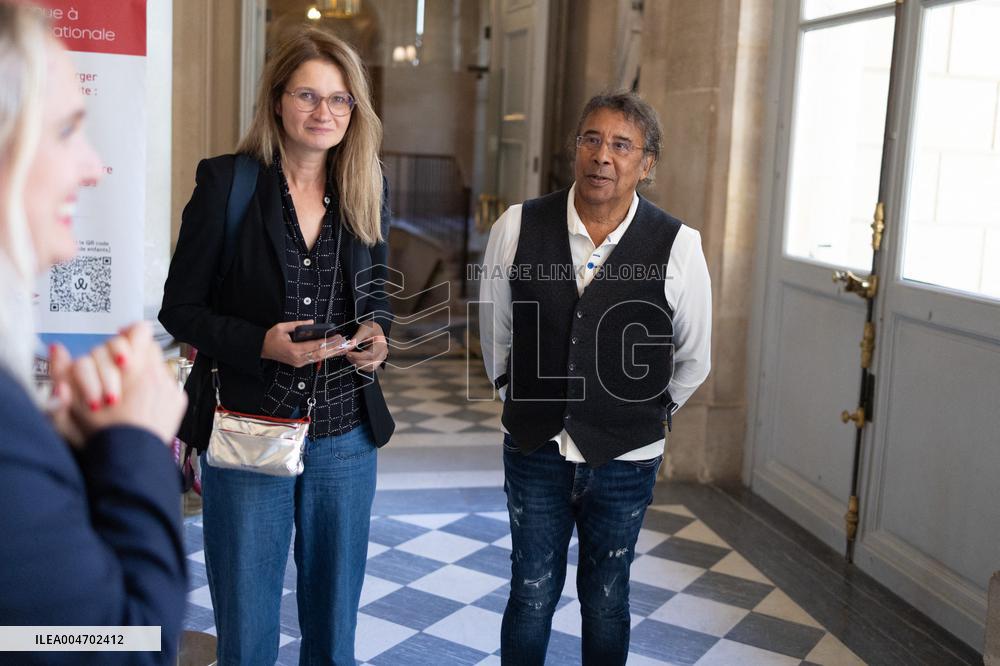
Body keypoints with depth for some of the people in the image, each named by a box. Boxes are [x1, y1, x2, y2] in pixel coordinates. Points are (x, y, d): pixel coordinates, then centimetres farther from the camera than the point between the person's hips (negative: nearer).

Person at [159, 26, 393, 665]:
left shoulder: (367, 191, 4)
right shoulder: (226, 181, -8)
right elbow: (181, 308, -6)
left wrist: (378, 334, -9)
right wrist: (262, 343, -22)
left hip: (345, 437, 4)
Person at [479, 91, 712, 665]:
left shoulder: (678, 246, -11)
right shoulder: (518, 228, -7)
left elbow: (693, 360, 5)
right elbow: (496, 332, 9)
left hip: (625, 460, 0)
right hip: (536, 450, 1)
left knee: (606, 600, 16)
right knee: (533, 595, 10)